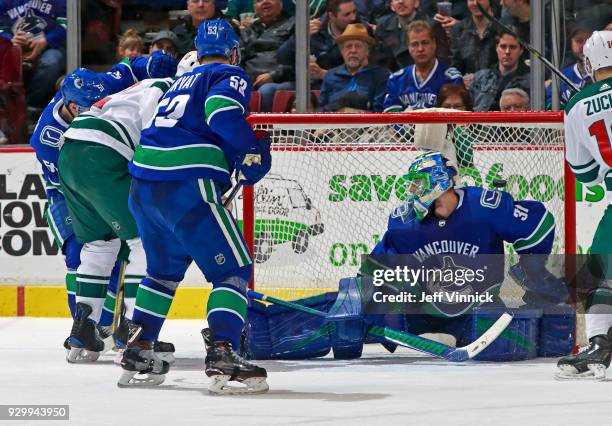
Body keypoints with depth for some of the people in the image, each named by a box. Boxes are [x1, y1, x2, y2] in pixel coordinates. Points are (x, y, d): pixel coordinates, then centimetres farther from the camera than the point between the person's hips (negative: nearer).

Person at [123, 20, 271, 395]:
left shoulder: (182, 82, 28)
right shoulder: (230, 76, 4)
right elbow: (222, 110, -17)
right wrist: (252, 153, -8)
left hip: (143, 184, 8)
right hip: (188, 186, -8)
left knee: (164, 268, 26)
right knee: (234, 269, -4)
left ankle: (138, 353, 26)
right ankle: (221, 356, -19)